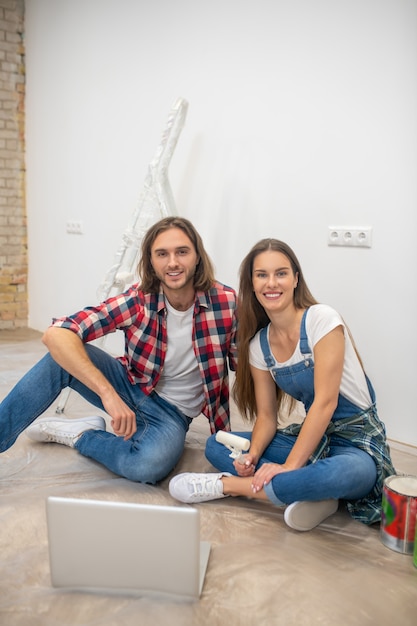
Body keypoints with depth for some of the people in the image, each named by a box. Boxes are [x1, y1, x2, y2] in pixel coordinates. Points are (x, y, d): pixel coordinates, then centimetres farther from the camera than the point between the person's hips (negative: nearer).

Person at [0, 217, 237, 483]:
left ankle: (78, 434, -6)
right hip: (130, 388, 1)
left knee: (149, 464, -35)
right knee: (63, 355, -27)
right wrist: (108, 393, -39)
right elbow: (57, 334, -27)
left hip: (173, 413, 0)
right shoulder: (138, 301, -18)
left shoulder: (227, 302, -18)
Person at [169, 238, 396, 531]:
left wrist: (290, 465, -24)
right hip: (312, 436, 6)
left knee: (343, 473, -41)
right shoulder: (259, 344, 1)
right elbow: (266, 415, 4)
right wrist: (252, 455, -17)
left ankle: (227, 484, -20)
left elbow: (325, 401, -21)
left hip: (358, 442, -5)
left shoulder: (322, 319, -17)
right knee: (216, 446, -6)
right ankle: (314, 492, -15)